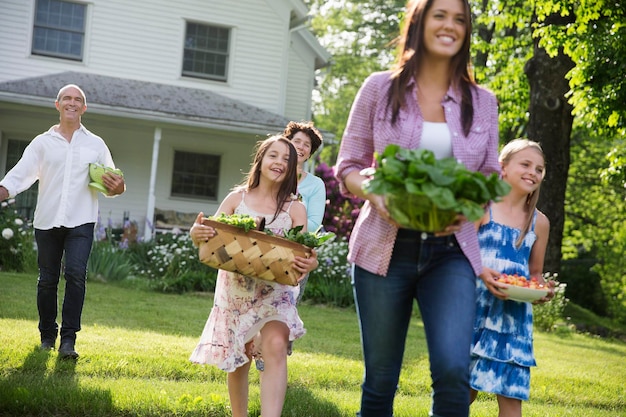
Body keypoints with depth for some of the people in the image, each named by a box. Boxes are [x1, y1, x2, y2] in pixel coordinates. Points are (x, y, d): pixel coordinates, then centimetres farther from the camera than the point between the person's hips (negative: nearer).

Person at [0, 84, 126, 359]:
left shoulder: (96, 144, 10)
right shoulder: (42, 143, 9)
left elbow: (110, 184, 12)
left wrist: (117, 188, -12)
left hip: (80, 222, -1)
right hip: (47, 221, 1)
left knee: (76, 274, -16)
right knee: (47, 279, 6)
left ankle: (68, 339, -13)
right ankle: (47, 335, 20)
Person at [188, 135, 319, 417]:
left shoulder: (295, 208, -3)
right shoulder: (237, 198, 0)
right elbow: (211, 235, -3)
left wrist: (309, 264, -37)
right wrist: (196, 233, -28)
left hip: (274, 291, -2)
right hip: (235, 291, 2)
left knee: (275, 346, -26)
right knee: (237, 357, 12)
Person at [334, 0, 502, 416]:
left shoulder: (483, 102, 8)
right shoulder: (380, 88, 3)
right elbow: (348, 166, 6)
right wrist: (372, 191, -16)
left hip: (451, 252, 1)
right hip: (385, 247, 0)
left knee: (454, 371, -18)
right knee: (380, 380, 7)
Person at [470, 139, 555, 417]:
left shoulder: (540, 223, 10)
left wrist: (542, 290, -3)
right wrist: (481, 274, -22)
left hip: (514, 316, 3)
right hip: (476, 309, -3)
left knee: (511, 393, 0)